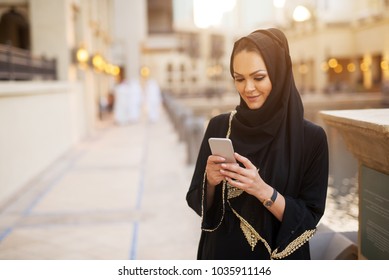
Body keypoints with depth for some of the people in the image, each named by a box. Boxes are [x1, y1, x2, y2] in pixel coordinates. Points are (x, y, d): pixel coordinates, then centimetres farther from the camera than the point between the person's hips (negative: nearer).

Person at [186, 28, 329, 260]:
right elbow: (197, 202, -2)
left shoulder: (312, 137, -13)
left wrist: (263, 191, -26)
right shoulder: (219, 126, -7)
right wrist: (210, 181, -22)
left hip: (281, 258, -1)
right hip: (222, 253, 2)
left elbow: (309, 219, -12)